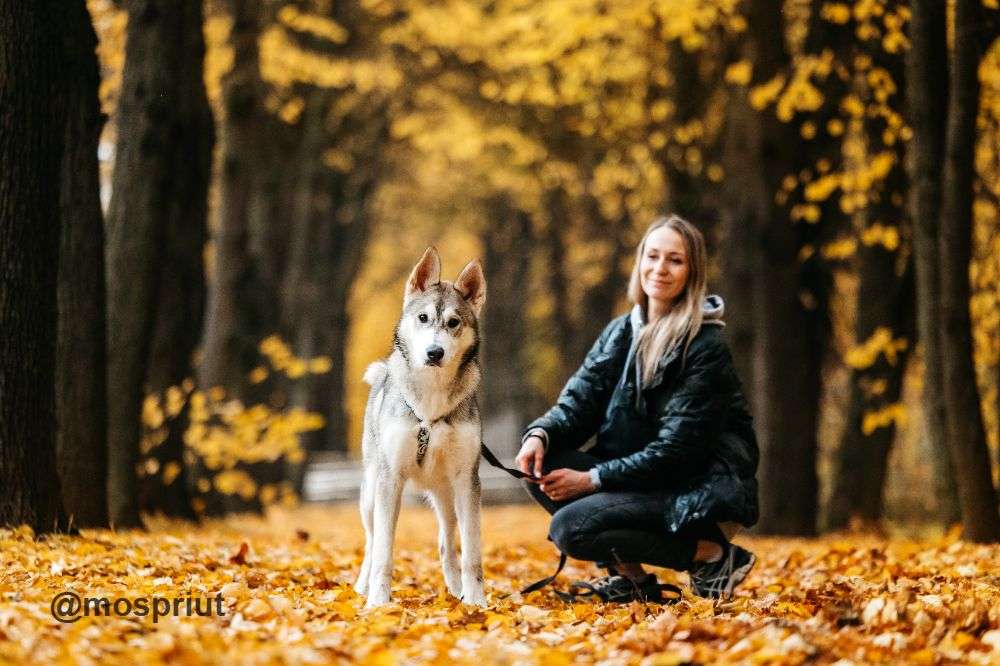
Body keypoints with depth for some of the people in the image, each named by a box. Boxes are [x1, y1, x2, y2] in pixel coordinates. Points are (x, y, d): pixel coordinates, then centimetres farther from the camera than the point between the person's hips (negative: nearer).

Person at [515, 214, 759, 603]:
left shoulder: (705, 348, -15)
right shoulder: (621, 333, 7)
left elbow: (675, 449, -19)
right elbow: (579, 401, 2)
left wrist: (593, 479, -22)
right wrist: (541, 433, -21)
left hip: (700, 497, -7)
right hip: (641, 480, 7)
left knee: (570, 527, -23)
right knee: (542, 466, -12)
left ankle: (713, 556, -8)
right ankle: (629, 579, -1)